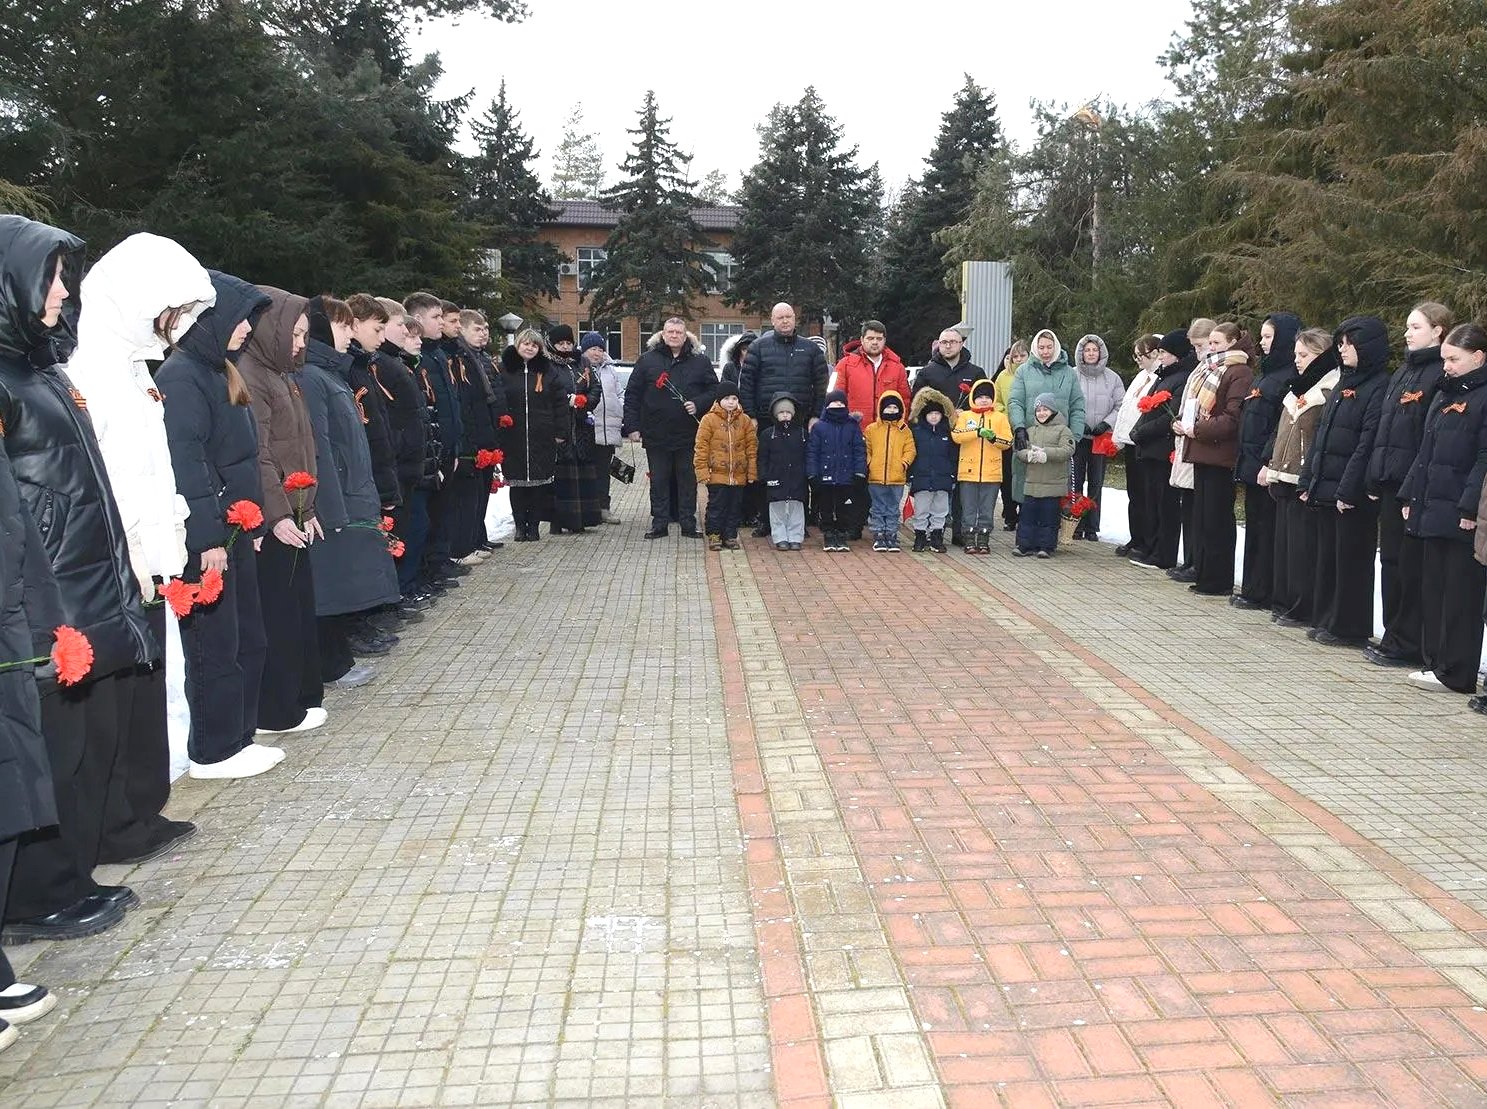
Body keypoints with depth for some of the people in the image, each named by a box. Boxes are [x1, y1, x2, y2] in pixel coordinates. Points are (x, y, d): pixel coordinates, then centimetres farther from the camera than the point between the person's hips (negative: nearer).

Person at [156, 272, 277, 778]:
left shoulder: (218, 372, 16)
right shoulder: (181, 376, -13)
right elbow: (185, 462, -20)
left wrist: (251, 523, 16)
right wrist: (208, 538, -22)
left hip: (234, 531, 9)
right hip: (206, 540, -9)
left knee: (247, 638, 14)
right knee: (216, 645, 0)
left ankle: (239, 735, 25)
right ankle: (214, 751, 12)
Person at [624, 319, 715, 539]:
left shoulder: (700, 361, 6)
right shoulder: (647, 360, 4)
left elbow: (714, 389, 10)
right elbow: (632, 395, 4)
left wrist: (698, 404, -8)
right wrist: (632, 426, -2)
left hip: (688, 434, 0)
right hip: (656, 435, 0)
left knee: (688, 479, 6)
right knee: (658, 480, 5)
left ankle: (688, 524, 14)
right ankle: (659, 524, 13)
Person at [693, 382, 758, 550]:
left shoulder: (745, 421, 5)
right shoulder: (709, 420, -4)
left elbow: (752, 446, 7)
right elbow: (701, 447, -5)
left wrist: (752, 472, 3)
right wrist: (702, 471, -10)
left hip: (738, 475, 3)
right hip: (717, 474, -3)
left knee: (735, 507, 9)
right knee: (716, 506, 2)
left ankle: (730, 535, 20)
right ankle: (714, 535, 14)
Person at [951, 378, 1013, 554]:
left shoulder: (1000, 417, 8)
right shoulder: (965, 416, 5)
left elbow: (1007, 441, 1)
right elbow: (956, 435, -12)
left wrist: (994, 438, -17)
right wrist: (978, 432, -21)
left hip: (991, 472, 0)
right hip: (968, 471, 0)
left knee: (987, 510, 5)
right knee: (969, 509, 4)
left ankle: (983, 540, 12)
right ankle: (970, 540, 11)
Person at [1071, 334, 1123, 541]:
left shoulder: (1112, 378, 5)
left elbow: (1121, 406, 4)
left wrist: (1106, 423, -10)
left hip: (1101, 437, 2)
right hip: (1077, 437, -2)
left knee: (1096, 483, 7)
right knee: (1075, 481, -1)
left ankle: (1091, 528, 13)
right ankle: (1075, 525, 6)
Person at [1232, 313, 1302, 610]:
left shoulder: (1290, 377, -12)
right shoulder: (1264, 374, 18)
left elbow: (1283, 425, -19)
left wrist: (1267, 462, -21)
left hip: (1267, 465, -9)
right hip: (1251, 463, 9)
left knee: (1266, 530, -4)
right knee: (1254, 527, 12)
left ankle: (1262, 593, 2)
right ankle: (1252, 588, 18)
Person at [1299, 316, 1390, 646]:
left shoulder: (1380, 388, -11)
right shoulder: (1343, 386, 16)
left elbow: (1367, 444, -18)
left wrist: (1348, 490, -20)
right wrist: (1308, 480, 12)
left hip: (1353, 494, -8)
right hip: (1325, 489, 8)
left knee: (1351, 560, 0)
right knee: (1327, 557, 13)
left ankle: (1349, 628, 9)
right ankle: (1326, 620, 22)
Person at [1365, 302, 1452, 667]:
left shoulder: (1442, 375, -11)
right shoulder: (1402, 373, 17)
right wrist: (1376, 478, 13)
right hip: (1391, 483, 9)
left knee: (1412, 566, -2)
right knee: (1391, 560, 12)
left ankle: (1408, 645, 5)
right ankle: (1393, 637, 21)